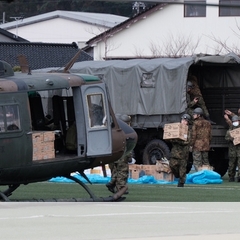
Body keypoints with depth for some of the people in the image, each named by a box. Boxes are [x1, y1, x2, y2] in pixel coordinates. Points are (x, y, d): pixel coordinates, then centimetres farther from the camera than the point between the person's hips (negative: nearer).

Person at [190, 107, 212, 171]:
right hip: (206, 146, 6)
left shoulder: (196, 123, -10)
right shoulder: (207, 123, 9)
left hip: (197, 146, -6)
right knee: (205, 162, 14)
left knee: (197, 163, -4)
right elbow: (210, 135, 13)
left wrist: (191, 145, -5)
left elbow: (193, 135, -12)